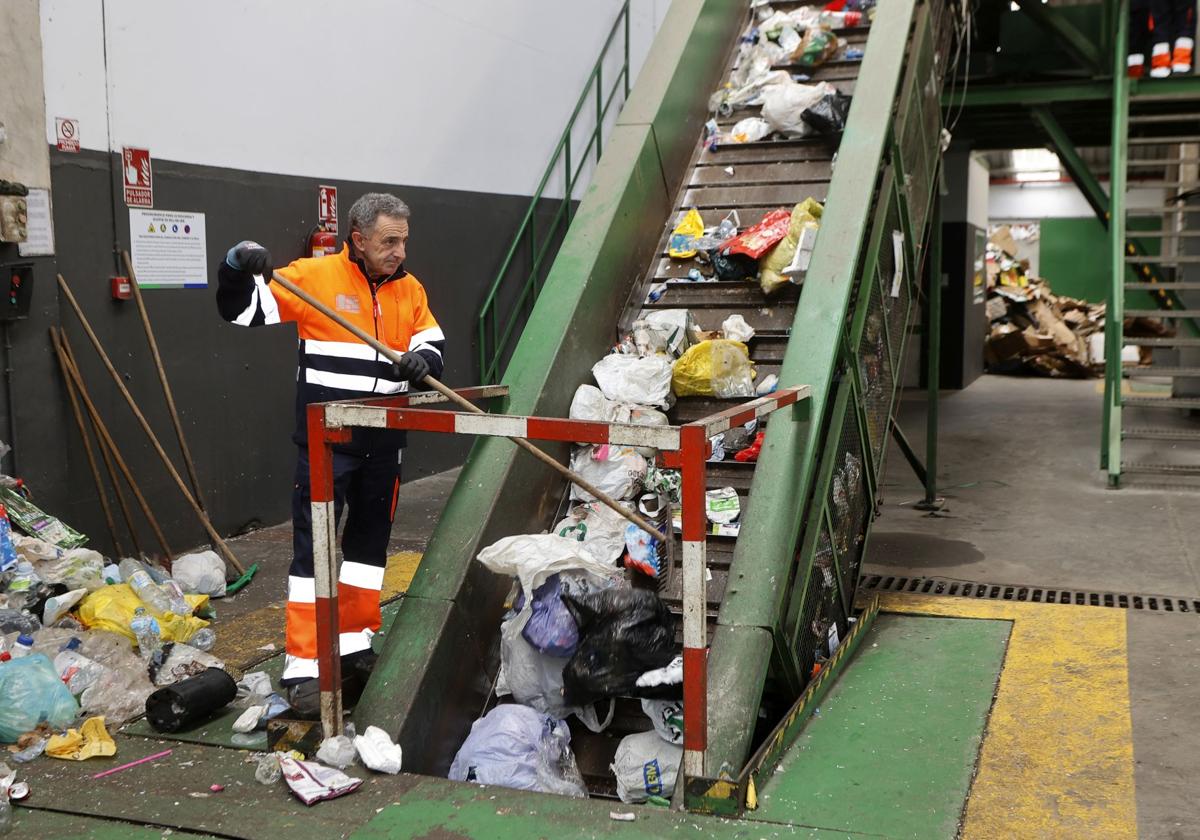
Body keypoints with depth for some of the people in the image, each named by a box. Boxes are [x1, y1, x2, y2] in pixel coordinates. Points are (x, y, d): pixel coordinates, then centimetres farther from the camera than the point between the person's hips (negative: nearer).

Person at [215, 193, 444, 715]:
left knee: (370, 540, 16)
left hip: (383, 443, 6)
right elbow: (243, 311, -6)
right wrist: (238, 269, -26)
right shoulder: (314, 276, -8)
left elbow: (433, 344, 12)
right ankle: (303, 667, 0)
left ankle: (354, 644, 31)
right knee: (313, 546, -5)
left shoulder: (410, 289, 7)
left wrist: (423, 360, -12)